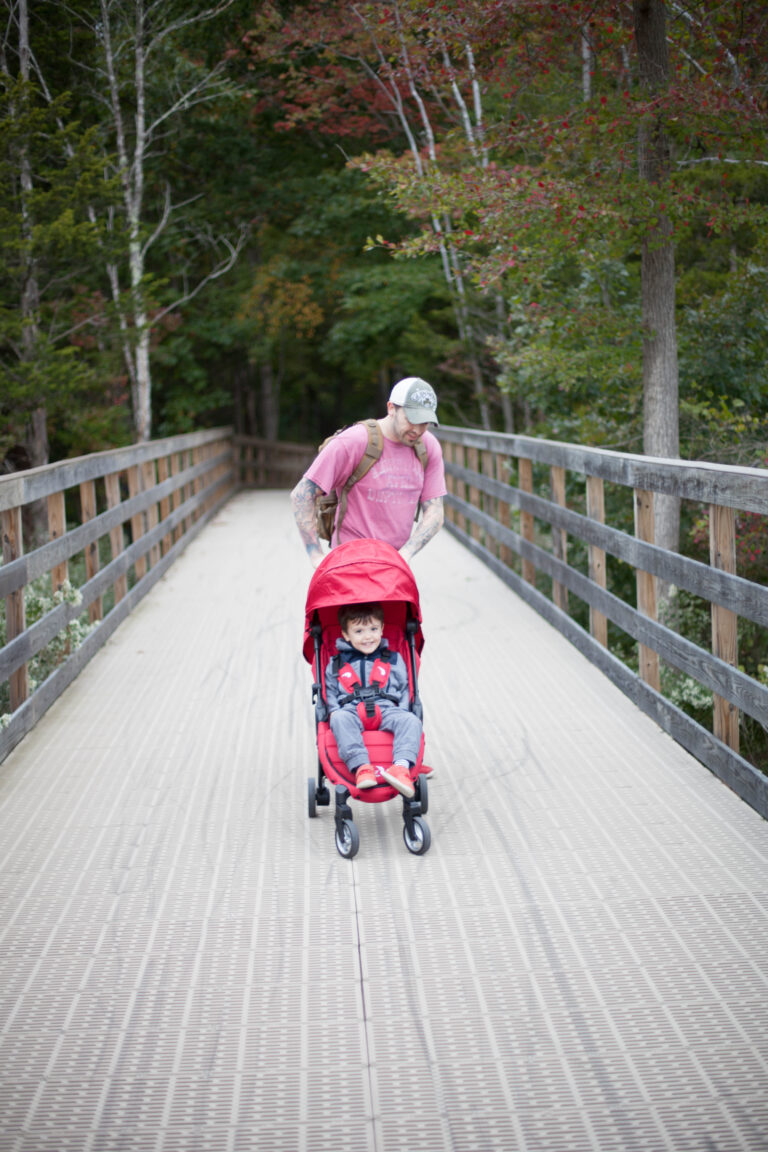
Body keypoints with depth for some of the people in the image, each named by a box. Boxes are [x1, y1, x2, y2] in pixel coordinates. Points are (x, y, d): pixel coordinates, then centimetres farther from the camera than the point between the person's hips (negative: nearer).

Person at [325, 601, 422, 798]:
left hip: (386, 710, 1)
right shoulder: (336, 663, 21)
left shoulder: (393, 659, 22)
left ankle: (401, 767, -52)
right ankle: (361, 768, -52)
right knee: (340, 720, -37)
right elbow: (330, 691, 20)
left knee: (410, 721, -31)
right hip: (352, 712, -1)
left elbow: (404, 688, 20)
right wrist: (334, 710, 0)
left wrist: (402, 710, 2)